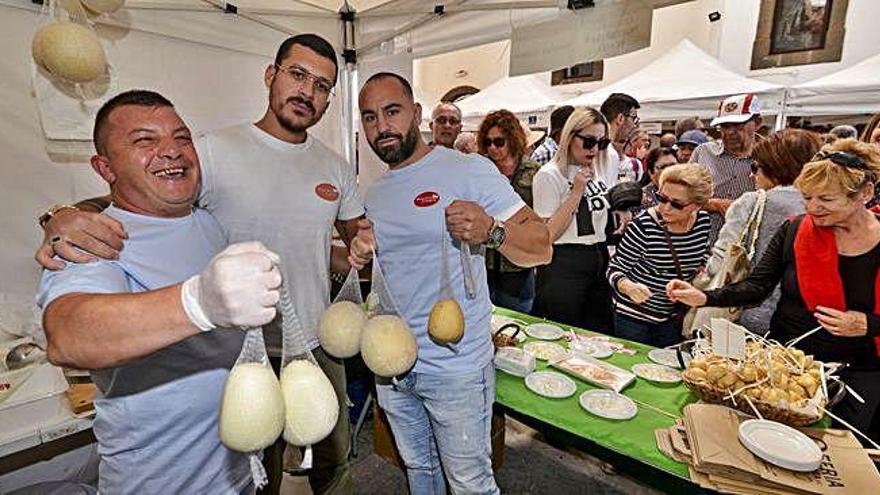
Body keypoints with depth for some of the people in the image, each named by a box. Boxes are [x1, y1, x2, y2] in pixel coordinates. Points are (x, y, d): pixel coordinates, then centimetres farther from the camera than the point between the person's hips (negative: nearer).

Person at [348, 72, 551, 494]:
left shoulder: (470, 170, -12)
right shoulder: (374, 193, 8)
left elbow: (541, 249, -14)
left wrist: (490, 231, -33)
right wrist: (360, 256, -3)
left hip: (456, 368, -5)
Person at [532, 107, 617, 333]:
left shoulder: (604, 169, 9)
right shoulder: (549, 175, -11)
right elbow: (548, 235, -18)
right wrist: (577, 191, -18)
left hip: (600, 260, 7)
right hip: (564, 266, -6)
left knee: (601, 334, 16)